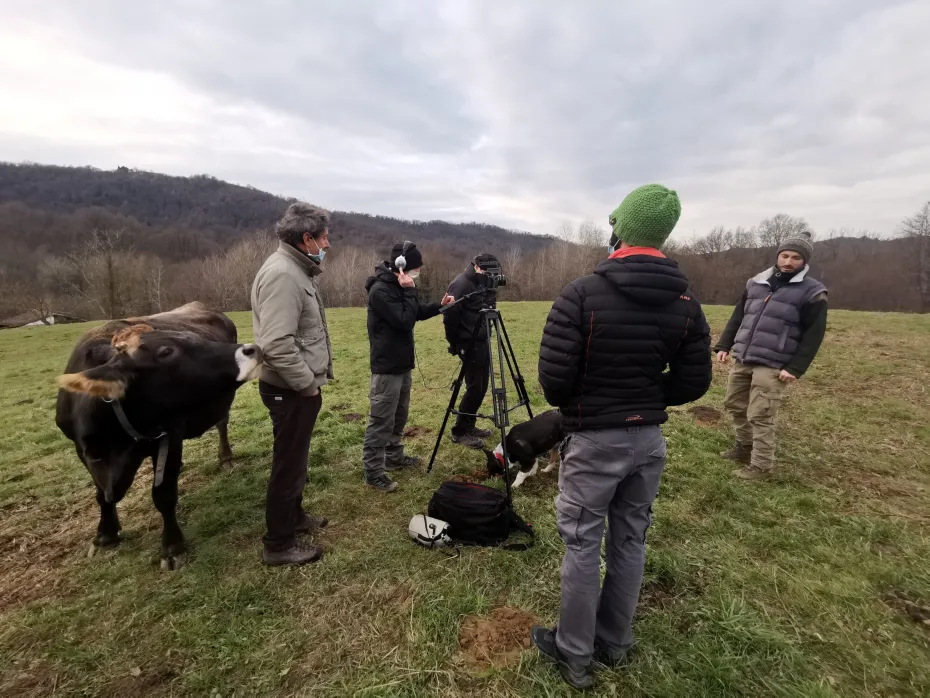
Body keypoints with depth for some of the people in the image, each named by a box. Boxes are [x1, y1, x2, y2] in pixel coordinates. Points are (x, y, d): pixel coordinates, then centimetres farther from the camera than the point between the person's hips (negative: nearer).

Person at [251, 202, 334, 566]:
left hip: (299, 386, 10)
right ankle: (278, 545, 18)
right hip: (291, 389, -10)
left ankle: (294, 516, 41)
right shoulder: (282, 274, -22)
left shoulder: (296, 270, 12)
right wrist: (308, 384, -20)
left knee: (295, 458, 22)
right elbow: (276, 344, -30)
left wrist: (312, 380, 14)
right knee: (289, 463, 2)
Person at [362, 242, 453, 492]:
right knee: (381, 421, -4)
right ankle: (373, 472, 4)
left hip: (402, 363, 10)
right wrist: (409, 291, -18)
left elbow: (416, 313, 20)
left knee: (399, 416, 19)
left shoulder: (397, 286, 11)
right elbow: (405, 321, -24)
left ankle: (394, 456, 33)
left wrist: (439, 306, 6)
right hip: (387, 367, -10)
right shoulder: (380, 290, -20)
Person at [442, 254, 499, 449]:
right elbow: (449, 316, -17)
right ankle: (460, 432, 5)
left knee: (481, 386, 12)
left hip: (482, 341, 9)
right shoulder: (461, 284, -16)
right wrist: (455, 344, -12)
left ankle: (469, 426, 25)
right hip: (469, 343, -9)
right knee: (474, 387, -7)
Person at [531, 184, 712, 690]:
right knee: (630, 542, 18)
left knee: (582, 545, 9)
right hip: (649, 438, 5)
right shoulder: (685, 301, -1)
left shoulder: (581, 294, -18)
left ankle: (575, 655, 27)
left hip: (593, 439, -5)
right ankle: (614, 643, 37)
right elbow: (693, 382, 2)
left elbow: (553, 378, -18)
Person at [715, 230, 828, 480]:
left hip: (772, 366, -6)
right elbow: (737, 317, 16)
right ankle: (745, 446, 36)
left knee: (759, 416, -4)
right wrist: (724, 345, 8)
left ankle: (762, 464, 12)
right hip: (741, 360, 6)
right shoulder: (756, 283, 11)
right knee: (734, 404, 15)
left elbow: (813, 335, -7)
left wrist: (796, 368, -14)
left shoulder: (812, 292, -4)